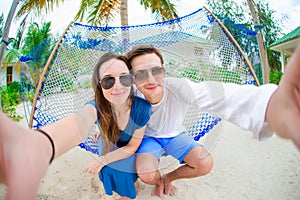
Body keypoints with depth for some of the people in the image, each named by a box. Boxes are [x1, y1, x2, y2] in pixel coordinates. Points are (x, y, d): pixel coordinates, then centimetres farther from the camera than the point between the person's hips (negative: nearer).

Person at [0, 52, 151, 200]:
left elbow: (132, 147, -18)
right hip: (108, 150, 2)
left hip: (129, 156, -1)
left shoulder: (142, 108, -33)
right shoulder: (97, 107, -33)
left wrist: (102, 161, -25)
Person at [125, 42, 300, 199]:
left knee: (205, 164, -17)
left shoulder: (177, 87, -34)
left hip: (174, 136, 2)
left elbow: (213, 95, -56)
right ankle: (159, 180, 13)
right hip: (149, 138, -1)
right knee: (147, 175, -28)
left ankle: (168, 177, 14)